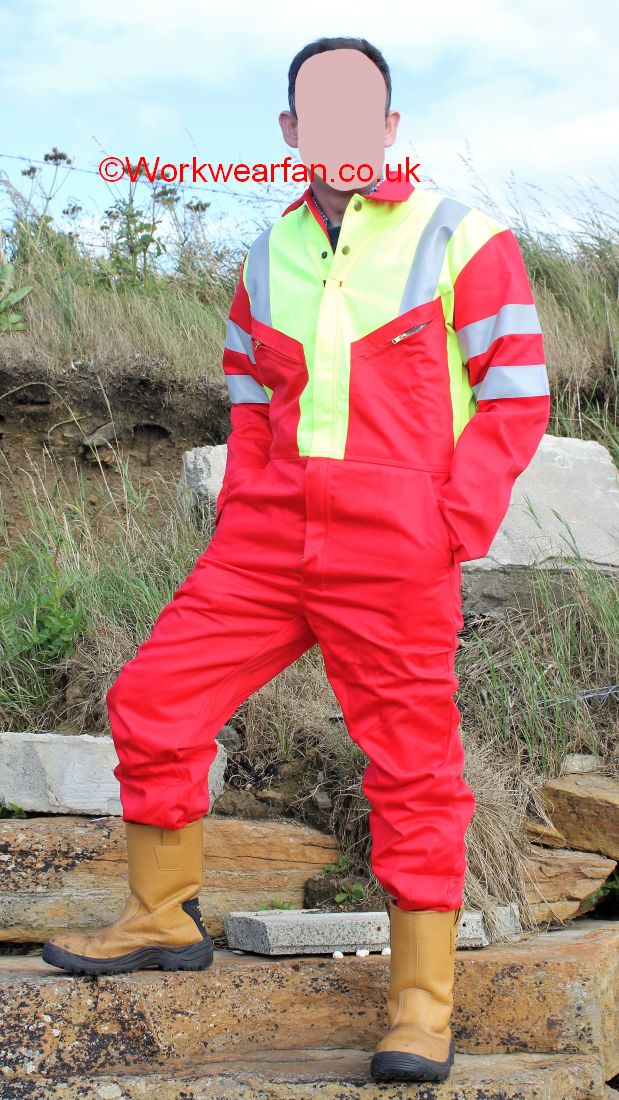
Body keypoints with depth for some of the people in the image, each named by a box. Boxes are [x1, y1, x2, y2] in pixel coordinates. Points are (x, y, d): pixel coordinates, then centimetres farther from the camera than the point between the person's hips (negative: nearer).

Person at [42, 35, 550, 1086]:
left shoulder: (459, 239, 0)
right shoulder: (265, 260, 15)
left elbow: (516, 398, -3)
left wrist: (448, 535, -10)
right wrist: (237, 522, 9)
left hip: (395, 556, -5)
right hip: (270, 541, 5)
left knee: (411, 763, -1)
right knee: (152, 699, 2)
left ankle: (421, 1001, 11)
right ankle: (163, 918, 21)